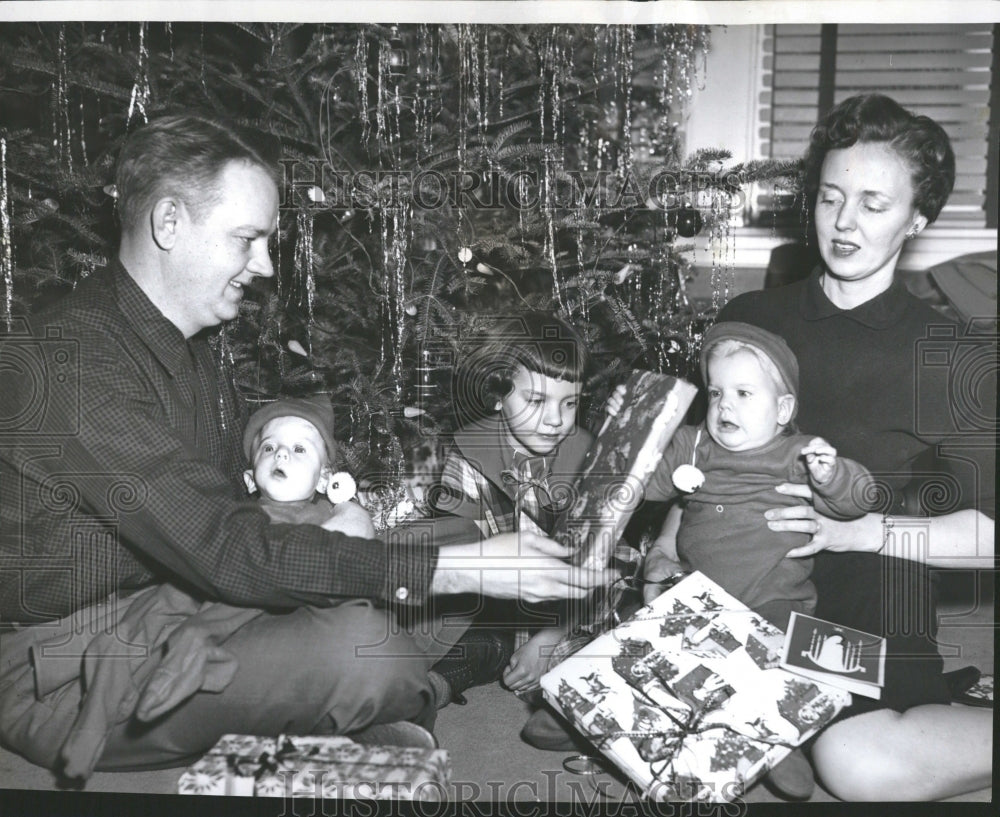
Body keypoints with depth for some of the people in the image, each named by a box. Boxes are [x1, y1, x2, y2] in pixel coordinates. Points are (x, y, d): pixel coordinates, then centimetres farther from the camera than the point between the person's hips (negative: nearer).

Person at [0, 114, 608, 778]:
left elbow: (222, 524, 7)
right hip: (67, 669, -9)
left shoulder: (189, 349, 9)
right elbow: (227, 550, -29)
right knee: (362, 653, -24)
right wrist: (461, 568, -29)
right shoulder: (70, 363, -24)